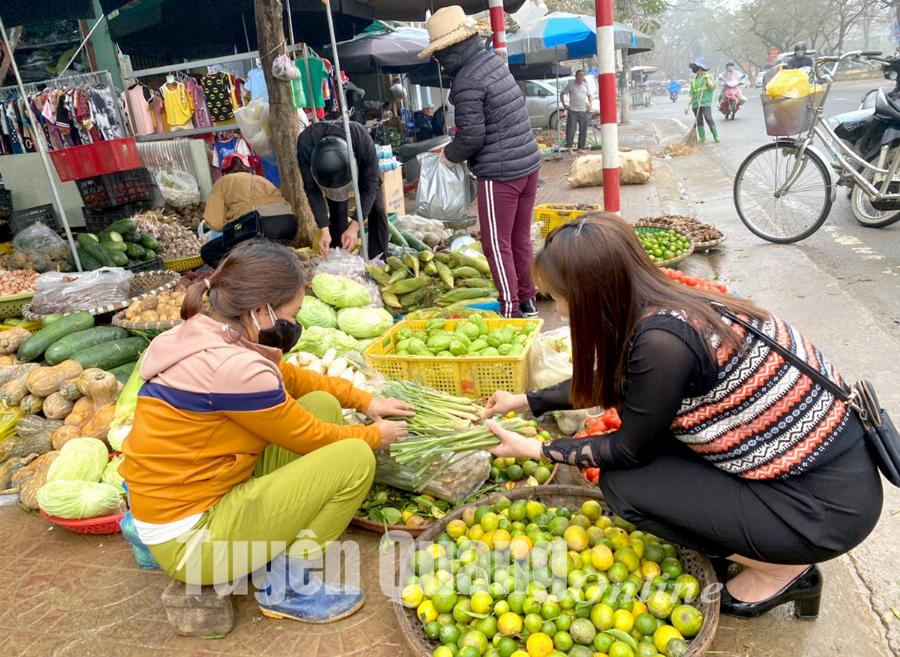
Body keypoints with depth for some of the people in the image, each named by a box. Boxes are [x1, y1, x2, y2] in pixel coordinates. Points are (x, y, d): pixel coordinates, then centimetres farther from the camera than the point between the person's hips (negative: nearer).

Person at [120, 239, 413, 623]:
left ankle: (281, 541, 9)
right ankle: (286, 585, 1)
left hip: (185, 502, 9)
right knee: (354, 458, -14)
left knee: (323, 405, 5)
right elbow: (311, 438, -14)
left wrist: (364, 401, 14)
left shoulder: (204, 335, 0)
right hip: (190, 539, -9)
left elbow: (290, 377, 14)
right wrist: (375, 435, 4)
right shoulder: (232, 367, -28)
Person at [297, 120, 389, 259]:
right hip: (327, 168, 1)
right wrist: (324, 230, -35)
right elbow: (312, 189, -30)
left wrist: (354, 226, -37)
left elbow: (369, 186, -33)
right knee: (337, 212, -13)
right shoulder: (305, 145, -40)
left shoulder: (363, 142, -44)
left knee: (377, 210, -9)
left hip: (363, 166, -1)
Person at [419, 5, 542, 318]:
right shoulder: (494, 60, 11)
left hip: (499, 173, -8)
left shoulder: (466, 82, -16)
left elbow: (471, 137, -15)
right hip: (529, 163, 8)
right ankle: (527, 300, 25)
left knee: (497, 244, 2)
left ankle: (511, 310, 6)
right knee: (520, 238, 15)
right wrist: (457, 139, 18)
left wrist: (449, 154, 4)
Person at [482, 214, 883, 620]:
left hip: (828, 502, -8)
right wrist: (528, 400, 22)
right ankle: (739, 537, 17)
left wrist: (538, 450, -2)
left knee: (623, 484, -9)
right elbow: (609, 384, 15)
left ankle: (783, 572, 7)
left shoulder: (661, 339, -28)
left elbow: (631, 452, -13)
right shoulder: (664, 303, -2)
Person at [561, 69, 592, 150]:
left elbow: (589, 95, 20)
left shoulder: (585, 85, 11)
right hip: (573, 111, -3)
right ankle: (569, 147, 0)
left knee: (583, 131, 4)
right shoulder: (571, 84, 3)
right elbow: (562, 94, 8)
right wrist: (564, 104, -3)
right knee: (570, 129, -7)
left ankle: (581, 148, 12)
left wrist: (590, 104, 4)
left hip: (584, 111, 3)